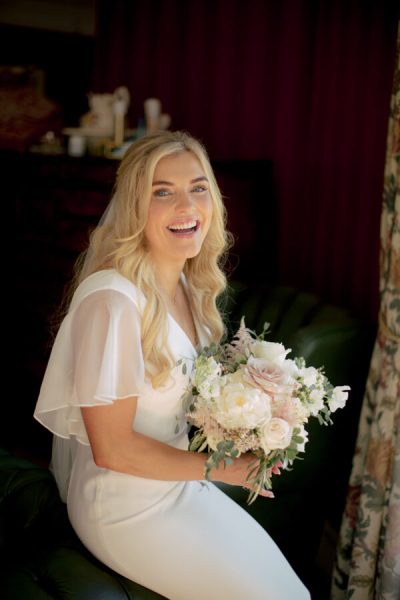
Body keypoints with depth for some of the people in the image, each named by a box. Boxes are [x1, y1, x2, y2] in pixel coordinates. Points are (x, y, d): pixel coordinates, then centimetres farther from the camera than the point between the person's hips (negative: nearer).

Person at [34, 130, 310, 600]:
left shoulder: (189, 286, 1)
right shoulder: (112, 300, -27)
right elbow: (112, 448, -23)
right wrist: (220, 468, -15)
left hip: (180, 481, 8)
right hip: (128, 504, -8)